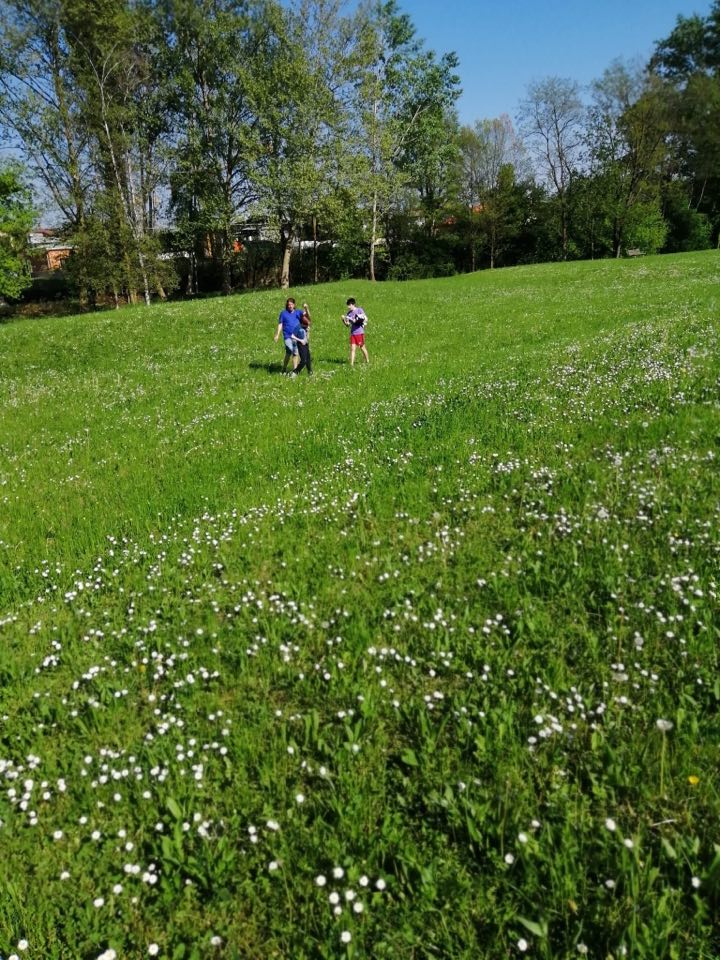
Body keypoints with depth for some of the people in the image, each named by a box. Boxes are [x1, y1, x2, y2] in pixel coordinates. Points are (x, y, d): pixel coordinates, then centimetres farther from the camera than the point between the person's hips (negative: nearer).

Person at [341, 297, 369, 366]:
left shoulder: (359, 310, -4)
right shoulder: (349, 313, 9)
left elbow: (365, 319, -4)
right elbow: (347, 324, 10)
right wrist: (344, 320, -7)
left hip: (360, 333, -4)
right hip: (352, 333, 4)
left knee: (362, 347, 6)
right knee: (352, 348, -2)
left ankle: (367, 361, 25)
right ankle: (351, 364, -4)